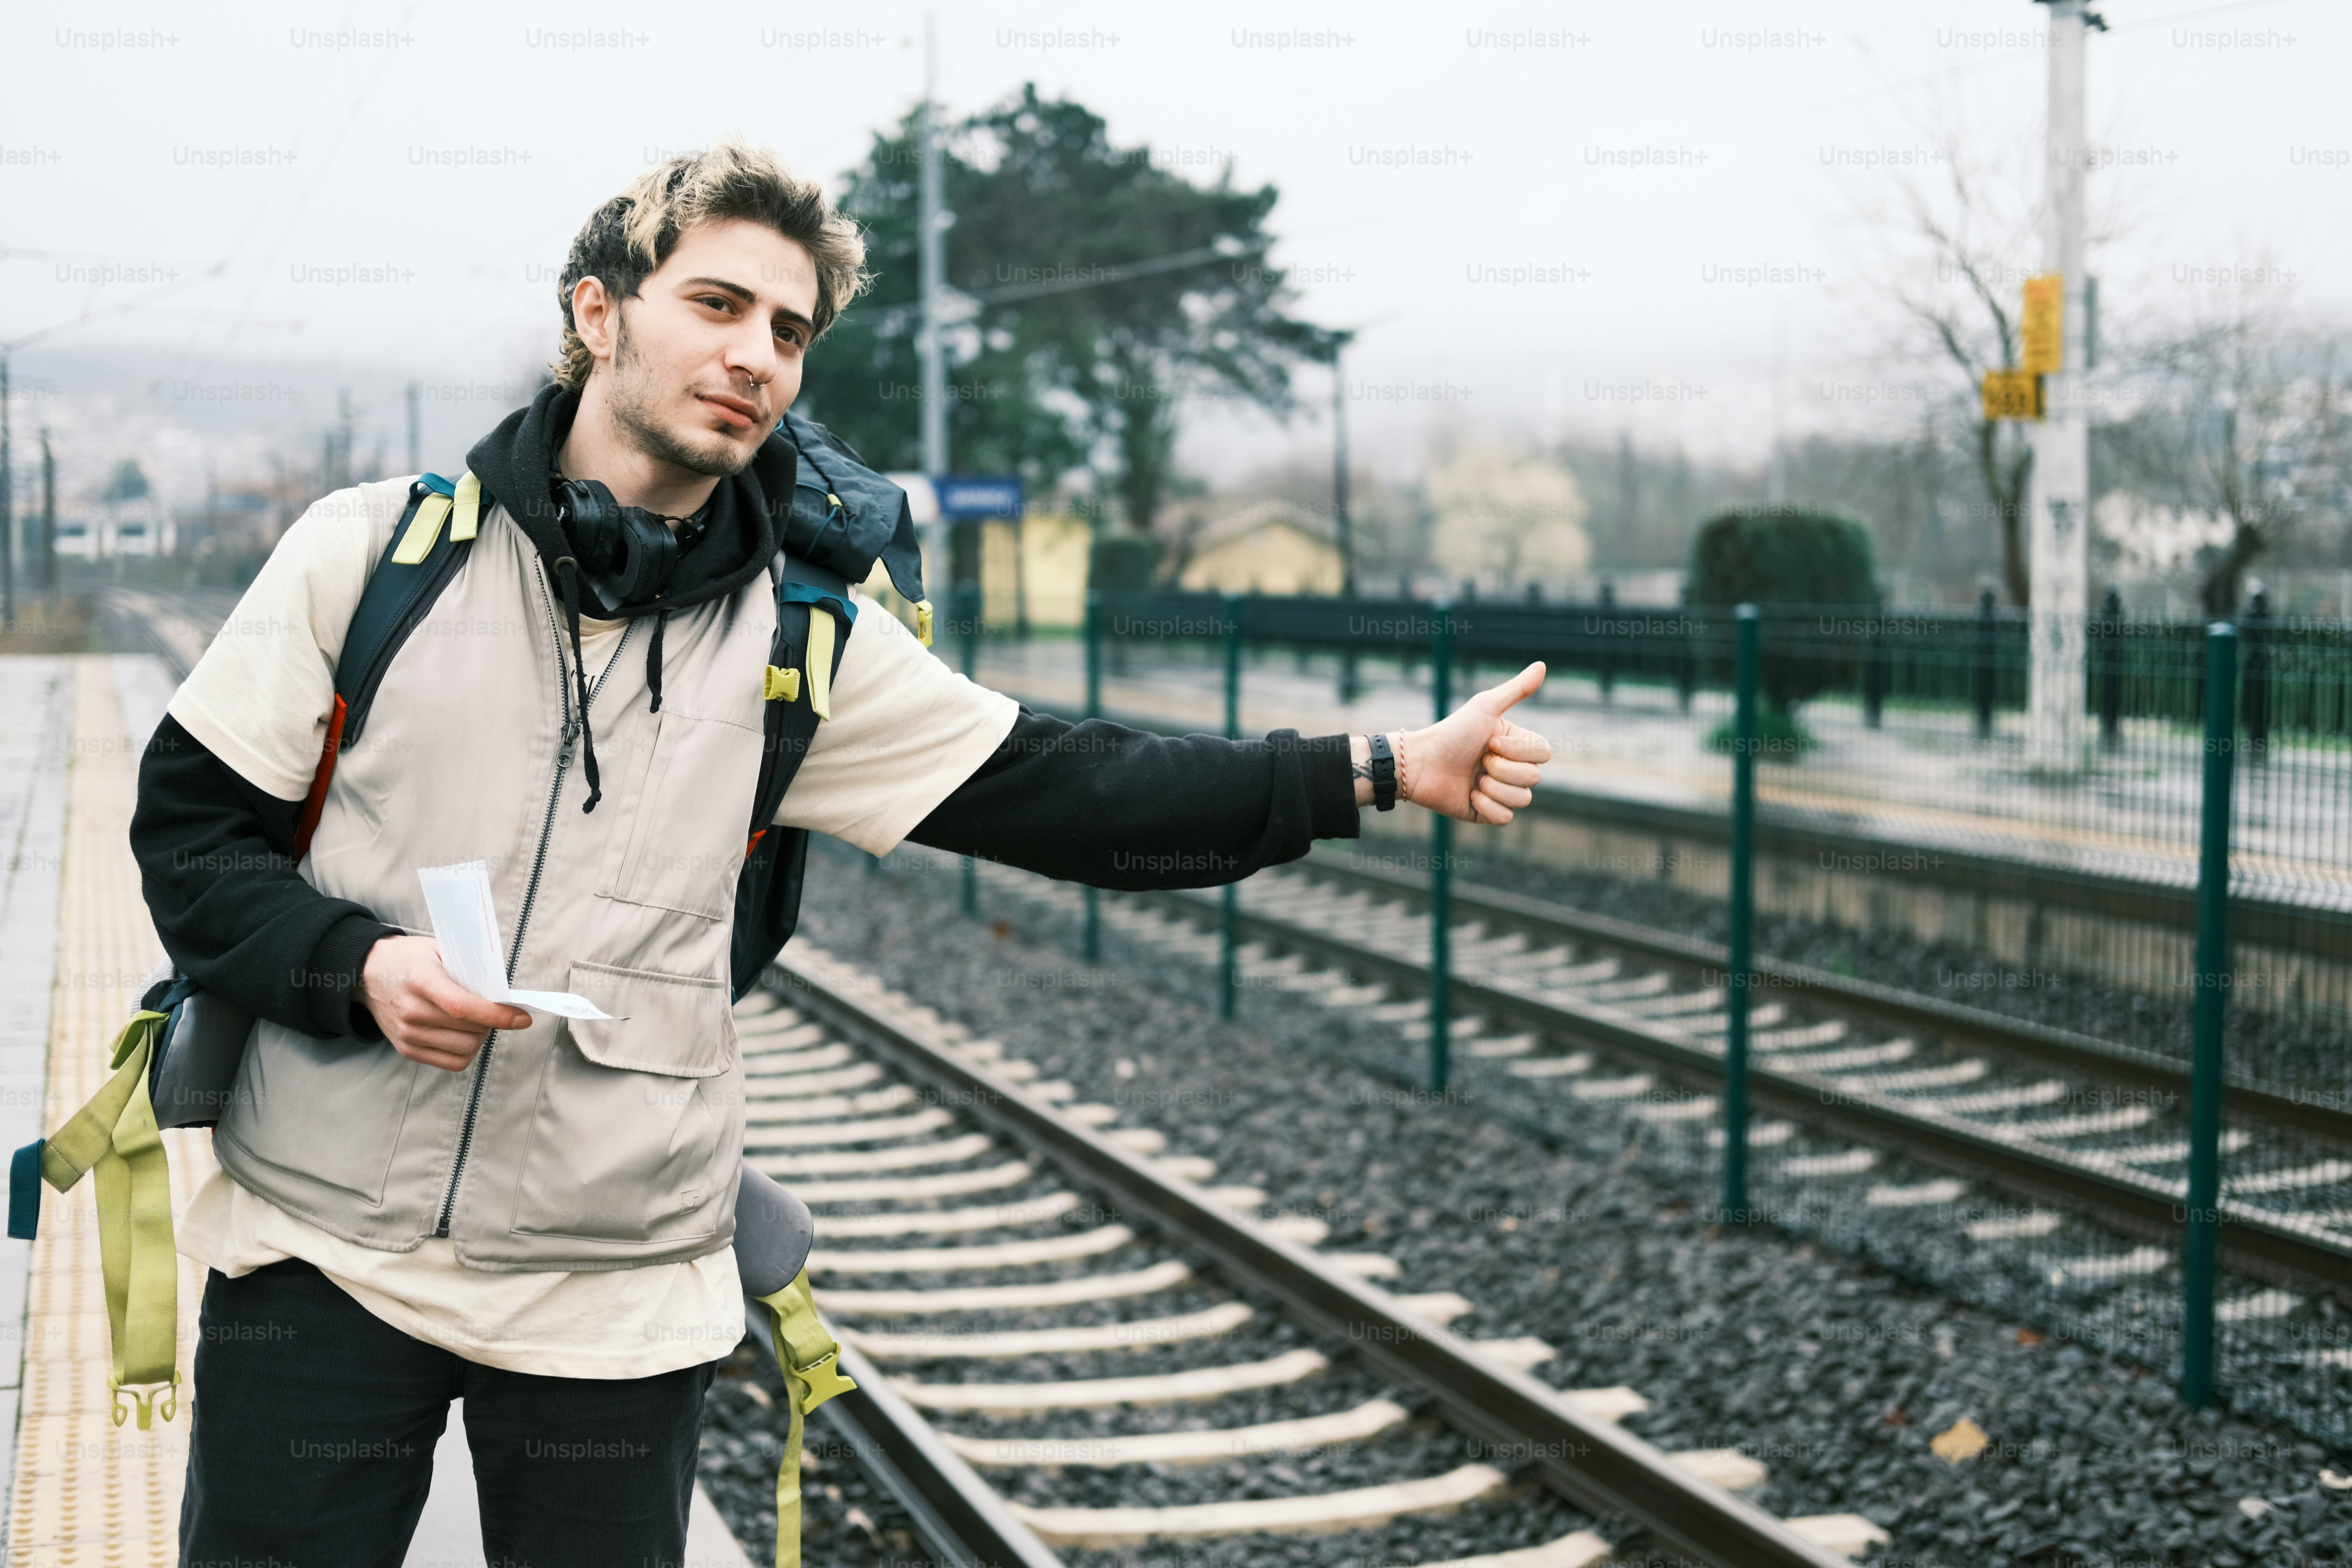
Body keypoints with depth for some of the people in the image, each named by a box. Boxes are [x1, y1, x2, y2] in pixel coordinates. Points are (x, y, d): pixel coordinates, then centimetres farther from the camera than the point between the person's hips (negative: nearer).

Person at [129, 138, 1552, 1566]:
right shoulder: (377, 549, -2)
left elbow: (1061, 791, -1)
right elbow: (190, 823, 1)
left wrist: (1382, 772, -7)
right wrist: (357, 966, -18)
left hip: (619, 1301, 1)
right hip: (321, 1255, -1)